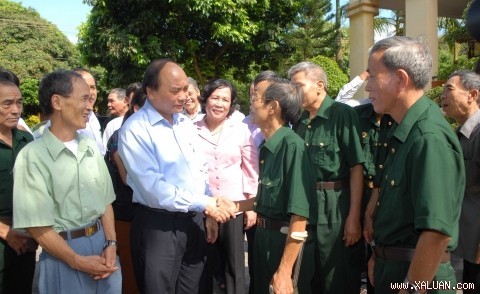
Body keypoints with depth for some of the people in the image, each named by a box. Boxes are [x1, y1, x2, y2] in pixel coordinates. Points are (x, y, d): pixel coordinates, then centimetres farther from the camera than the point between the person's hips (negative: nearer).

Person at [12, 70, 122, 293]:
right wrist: (78, 262, -12)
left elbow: (106, 201, 7)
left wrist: (111, 244, -5)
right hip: (63, 258, -5)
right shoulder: (32, 156, -12)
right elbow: (37, 226, -12)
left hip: (102, 244, 5)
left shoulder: (91, 148, 4)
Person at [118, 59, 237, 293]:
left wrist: (209, 214, 5)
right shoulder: (135, 130, -16)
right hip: (159, 226, -6)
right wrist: (205, 204, -19)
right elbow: (153, 188, -22)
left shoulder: (186, 123, 8)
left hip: (195, 221, 7)